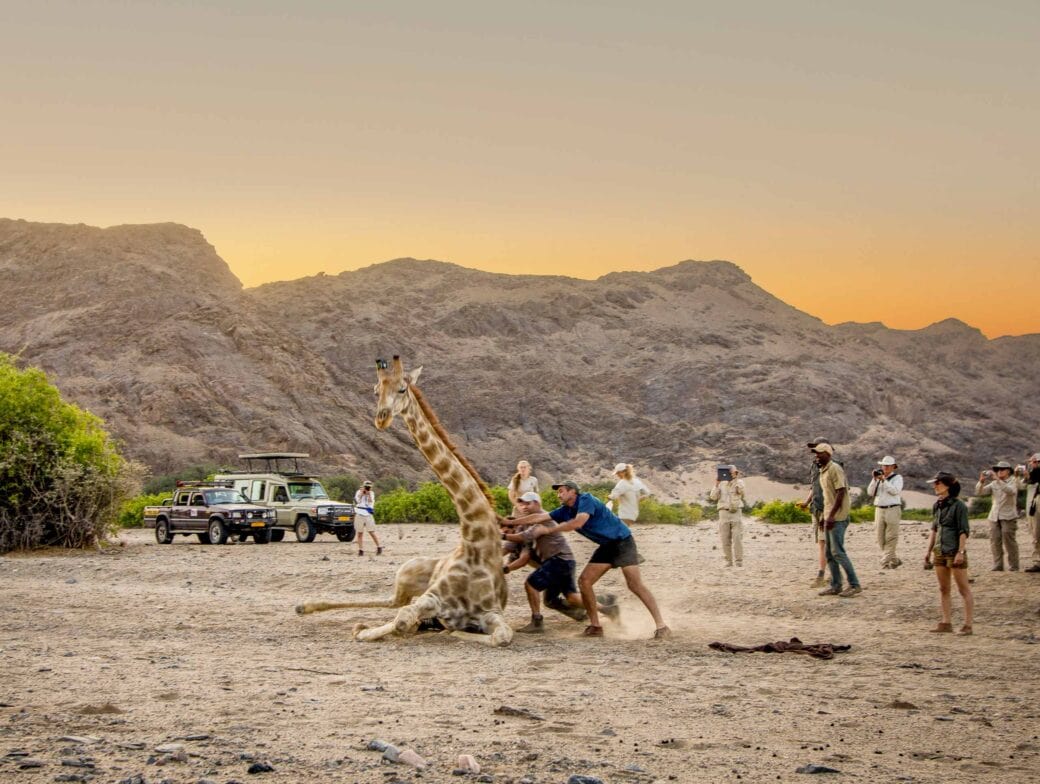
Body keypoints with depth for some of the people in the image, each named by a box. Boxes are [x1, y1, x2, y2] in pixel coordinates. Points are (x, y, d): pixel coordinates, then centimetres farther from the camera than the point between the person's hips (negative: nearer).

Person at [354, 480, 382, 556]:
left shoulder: (371, 493, 6)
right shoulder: (359, 492, 5)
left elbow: (371, 502, -8)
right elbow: (357, 501, -10)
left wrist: (368, 494, -14)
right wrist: (362, 492, -11)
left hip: (368, 515, -1)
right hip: (359, 515, 1)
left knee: (372, 532, -5)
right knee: (360, 533, 2)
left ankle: (379, 547, 6)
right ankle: (361, 550, 7)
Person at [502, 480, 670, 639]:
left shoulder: (586, 500, -18)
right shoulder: (566, 510, 6)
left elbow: (578, 522, -33)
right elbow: (539, 517, 9)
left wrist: (548, 529, -28)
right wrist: (510, 522, 8)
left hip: (622, 542, -8)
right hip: (606, 547, 9)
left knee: (635, 585, -16)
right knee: (584, 581, -1)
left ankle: (661, 627, -15)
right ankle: (595, 627, 5)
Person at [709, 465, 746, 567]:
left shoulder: (739, 482, 5)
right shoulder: (721, 484, 9)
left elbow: (741, 491, -16)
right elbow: (713, 497, -1)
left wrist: (737, 479, -20)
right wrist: (716, 484, -10)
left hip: (736, 513, -2)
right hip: (724, 512, 2)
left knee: (738, 538, -7)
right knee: (725, 539, 1)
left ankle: (739, 560, -4)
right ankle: (728, 560, 7)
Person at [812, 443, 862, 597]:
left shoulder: (835, 469, -13)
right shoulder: (823, 472, 16)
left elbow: (841, 493, -19)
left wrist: (831, 515, -23)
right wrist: (824, 516, 23)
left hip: (838, 517, -10)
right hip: (829, 517, 10)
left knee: (837, 551, -11)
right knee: (829, 553, 9)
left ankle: (854, 585, -7)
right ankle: (835, 586, 13)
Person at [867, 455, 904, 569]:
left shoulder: (897, 478, 2)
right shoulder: (878, 478, 15)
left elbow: (895, 490, -16)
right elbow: (870, 492, 6)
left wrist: (884, 480, -18)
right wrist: (875, 479, -5)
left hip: (893, 510, -5)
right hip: (879, 510, 5)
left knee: (890, 538, -8)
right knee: (881, 539, 6)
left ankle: (886, 561, -8)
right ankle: (894, 560, 17)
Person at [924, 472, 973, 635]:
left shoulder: (958, 506, -12)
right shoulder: (937, 506, 10)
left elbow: (964, 531, -14)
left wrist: (961, 551, -19)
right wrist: (929, 550, 15)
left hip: (955, 552, -8)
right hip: (940, 552, 8)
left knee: (964, 589, -1)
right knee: (943, 589, 12)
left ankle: (968, 625, 1)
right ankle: (946, 623, 18)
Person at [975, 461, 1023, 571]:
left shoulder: (1013, 481, 2)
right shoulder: (994, 484, 13)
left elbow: (1011, 491, -22)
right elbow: (979, 492, 5)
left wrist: (998, 480, -28)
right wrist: (981, 481, -13)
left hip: (1008, 516, -5)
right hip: (994, 516, 5)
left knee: (1009, 540, -7)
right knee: (995, 541, 1)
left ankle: (1013, 566, 0)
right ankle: (997, 565, 6)